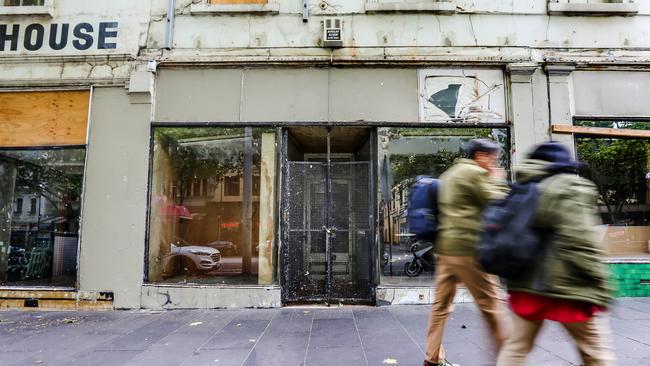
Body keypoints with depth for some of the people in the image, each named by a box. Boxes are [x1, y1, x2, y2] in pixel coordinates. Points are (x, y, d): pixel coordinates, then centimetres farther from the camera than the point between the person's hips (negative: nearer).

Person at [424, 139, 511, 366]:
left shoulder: (449, 175, 21)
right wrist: (498, 181, 9)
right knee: (492, 304, 1)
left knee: (441, 304, 12)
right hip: (468, 248, -9)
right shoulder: (475, 173, -7)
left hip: (445, 247, 9)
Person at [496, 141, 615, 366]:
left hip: (527, 282, 6)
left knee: (516, 347, 15)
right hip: (568, 286, -6)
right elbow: (580, 241, -18)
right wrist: (600, 288, -13)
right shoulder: (572, 188, -8)